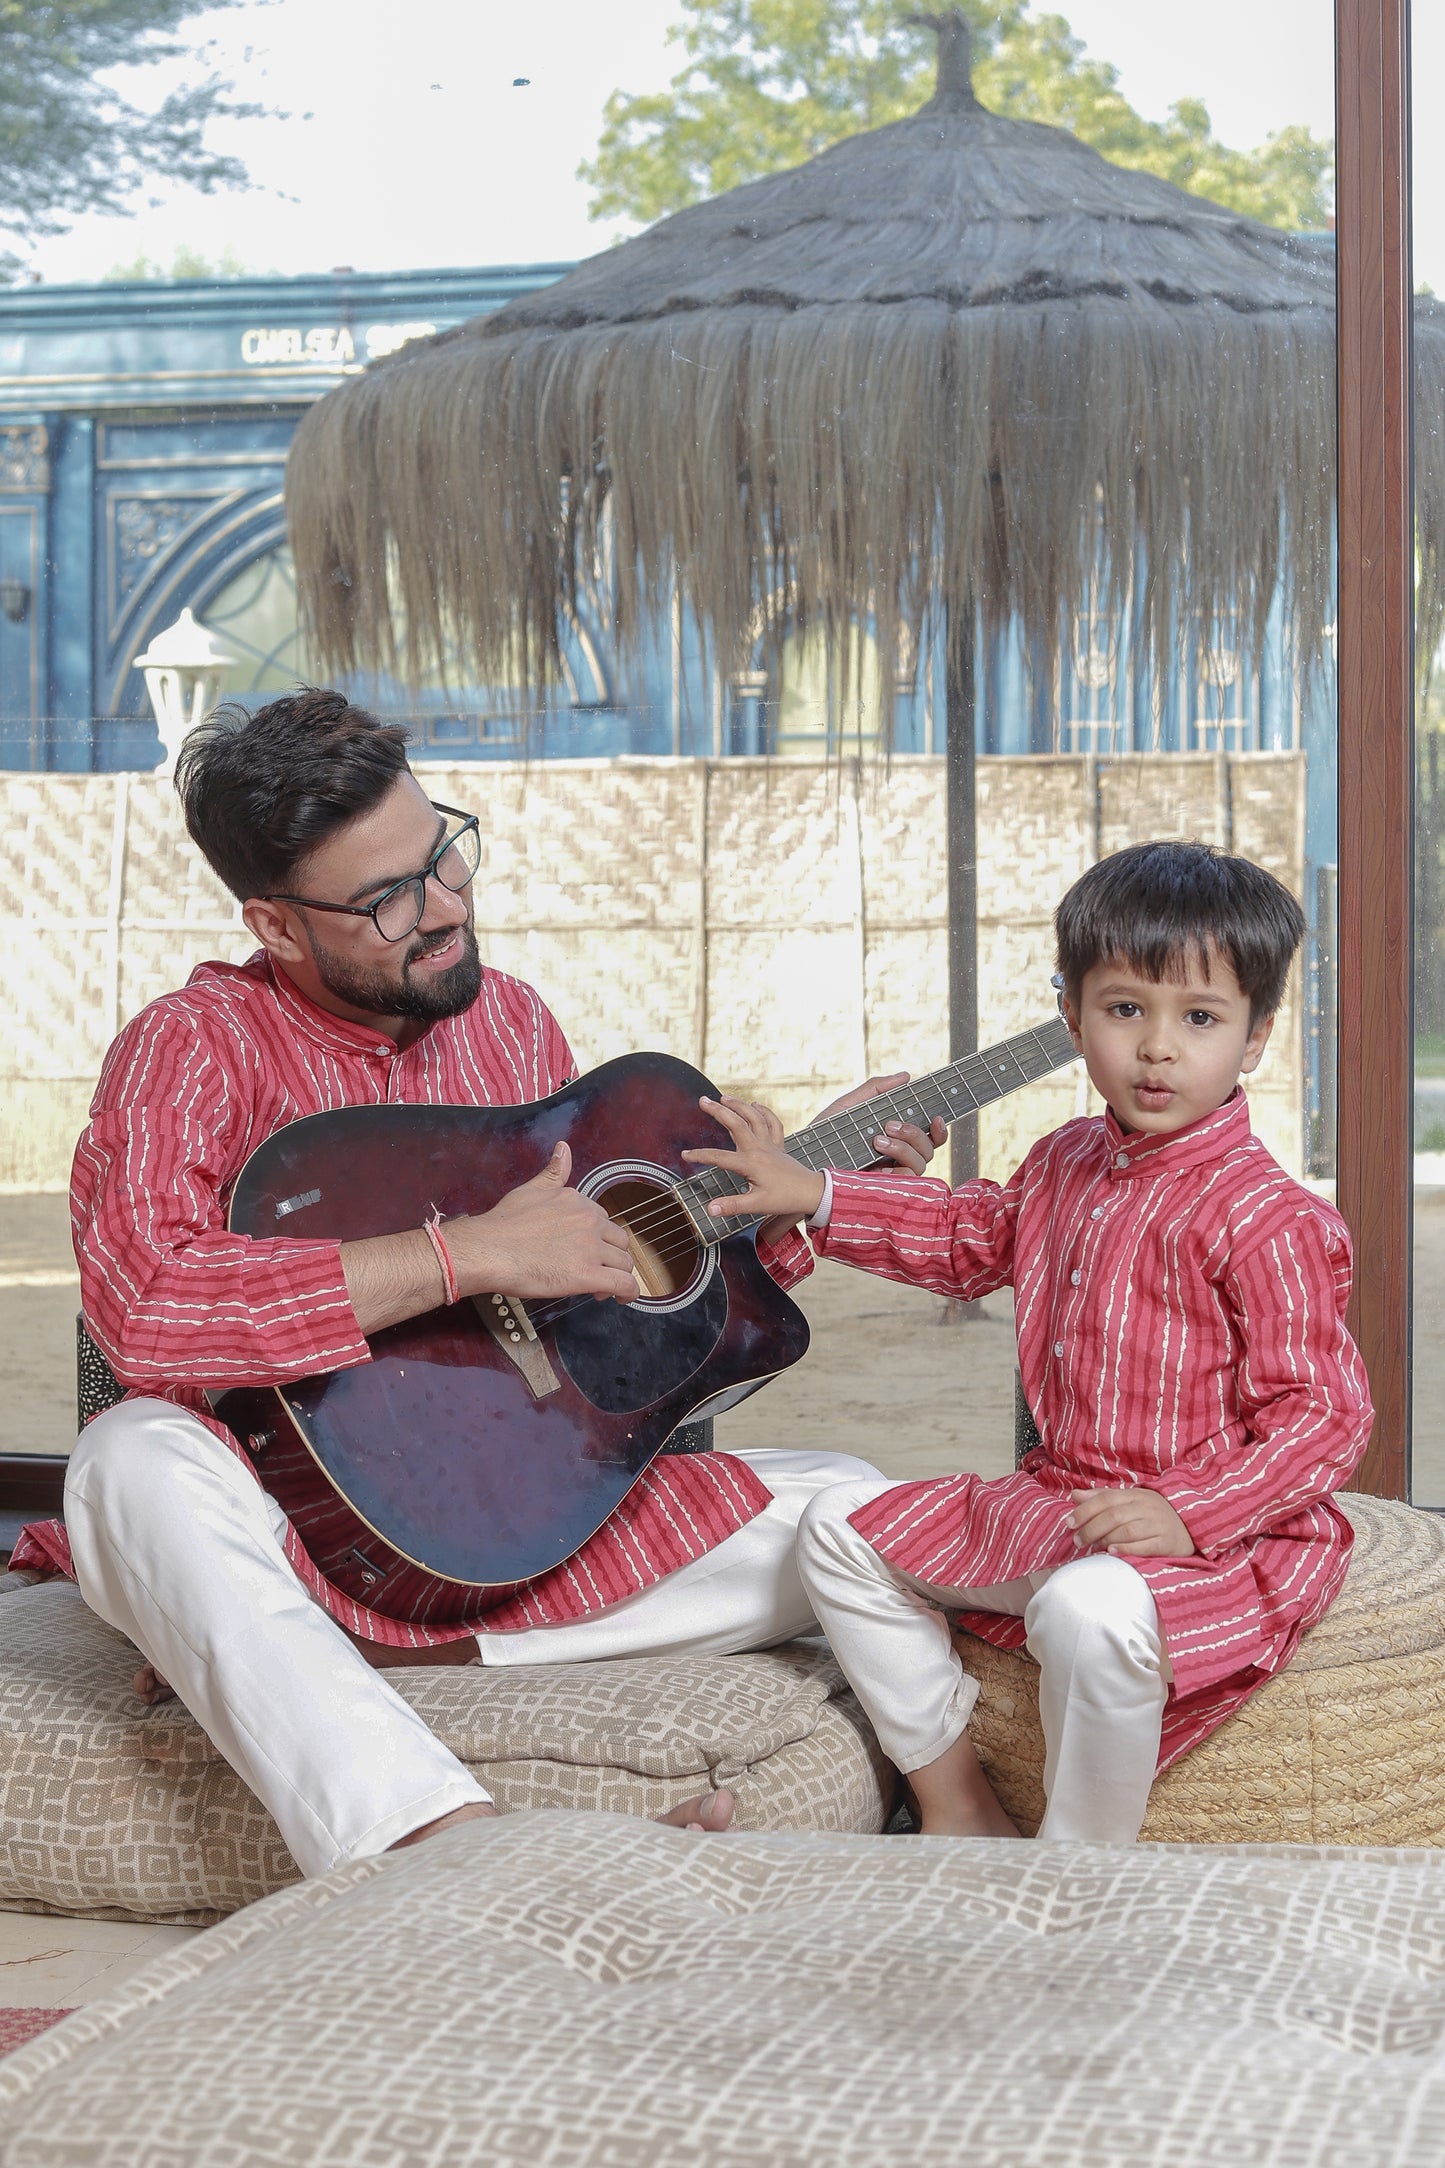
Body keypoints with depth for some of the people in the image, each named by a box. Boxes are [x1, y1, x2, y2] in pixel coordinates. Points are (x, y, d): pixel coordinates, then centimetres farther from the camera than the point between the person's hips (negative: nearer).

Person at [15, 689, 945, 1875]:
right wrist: (470, 1254, -27)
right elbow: (140, 1300, -30)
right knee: (137, 1463, -39)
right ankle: (451, 1845, -50)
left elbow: (623, 1245, 23)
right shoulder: (197, 1047, -10)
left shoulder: (509, 1017, 9)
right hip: (300, 1532, -5)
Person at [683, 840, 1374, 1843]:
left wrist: (1186, 1512, -29)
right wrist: (811, 1195, 23)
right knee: (843, 1527, 9)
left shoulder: (1270, 1221, -17)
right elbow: (972, 1233, 30)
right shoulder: (1067, 1163, 9)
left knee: (1091, 1610, -40)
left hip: (1220, 1531, -9)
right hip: (1055, 1502, 9)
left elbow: (1324, 1416, -18)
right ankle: (957, 1807, 11)